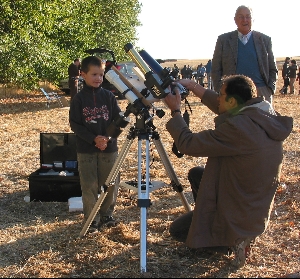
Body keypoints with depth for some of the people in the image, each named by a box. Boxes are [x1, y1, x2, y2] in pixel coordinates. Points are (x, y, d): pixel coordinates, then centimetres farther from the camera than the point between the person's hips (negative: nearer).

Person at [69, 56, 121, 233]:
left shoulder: (109, 96, 2)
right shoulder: (79, 99, -3)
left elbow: (119, 119, 1)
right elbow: (75, 124, -5)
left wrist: (108, 137, -15)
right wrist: (93, 139, -17)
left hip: (109, 147, 2)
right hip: (86, 149, -2)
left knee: (111, 183, 7)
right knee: (89, 185, 2)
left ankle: (107, 214, 26)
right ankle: (91, 218, 15)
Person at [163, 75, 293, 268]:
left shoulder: (239, 128, -32)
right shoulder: (269, 118, -7)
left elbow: (188, 144, -23)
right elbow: (222, 108, 10)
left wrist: (175, 111, -9)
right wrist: (193, 86, 8)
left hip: (240, 218, -8)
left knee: (177, 230, 12)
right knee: (196, 174, 24)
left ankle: (232, 242, 0)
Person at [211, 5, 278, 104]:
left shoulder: (265, 39, 10)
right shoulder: (223, 39, 7)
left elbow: (273, 69, 12)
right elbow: (216, 70, 7)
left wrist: (270, 90, -2)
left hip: (261, 92, 1)